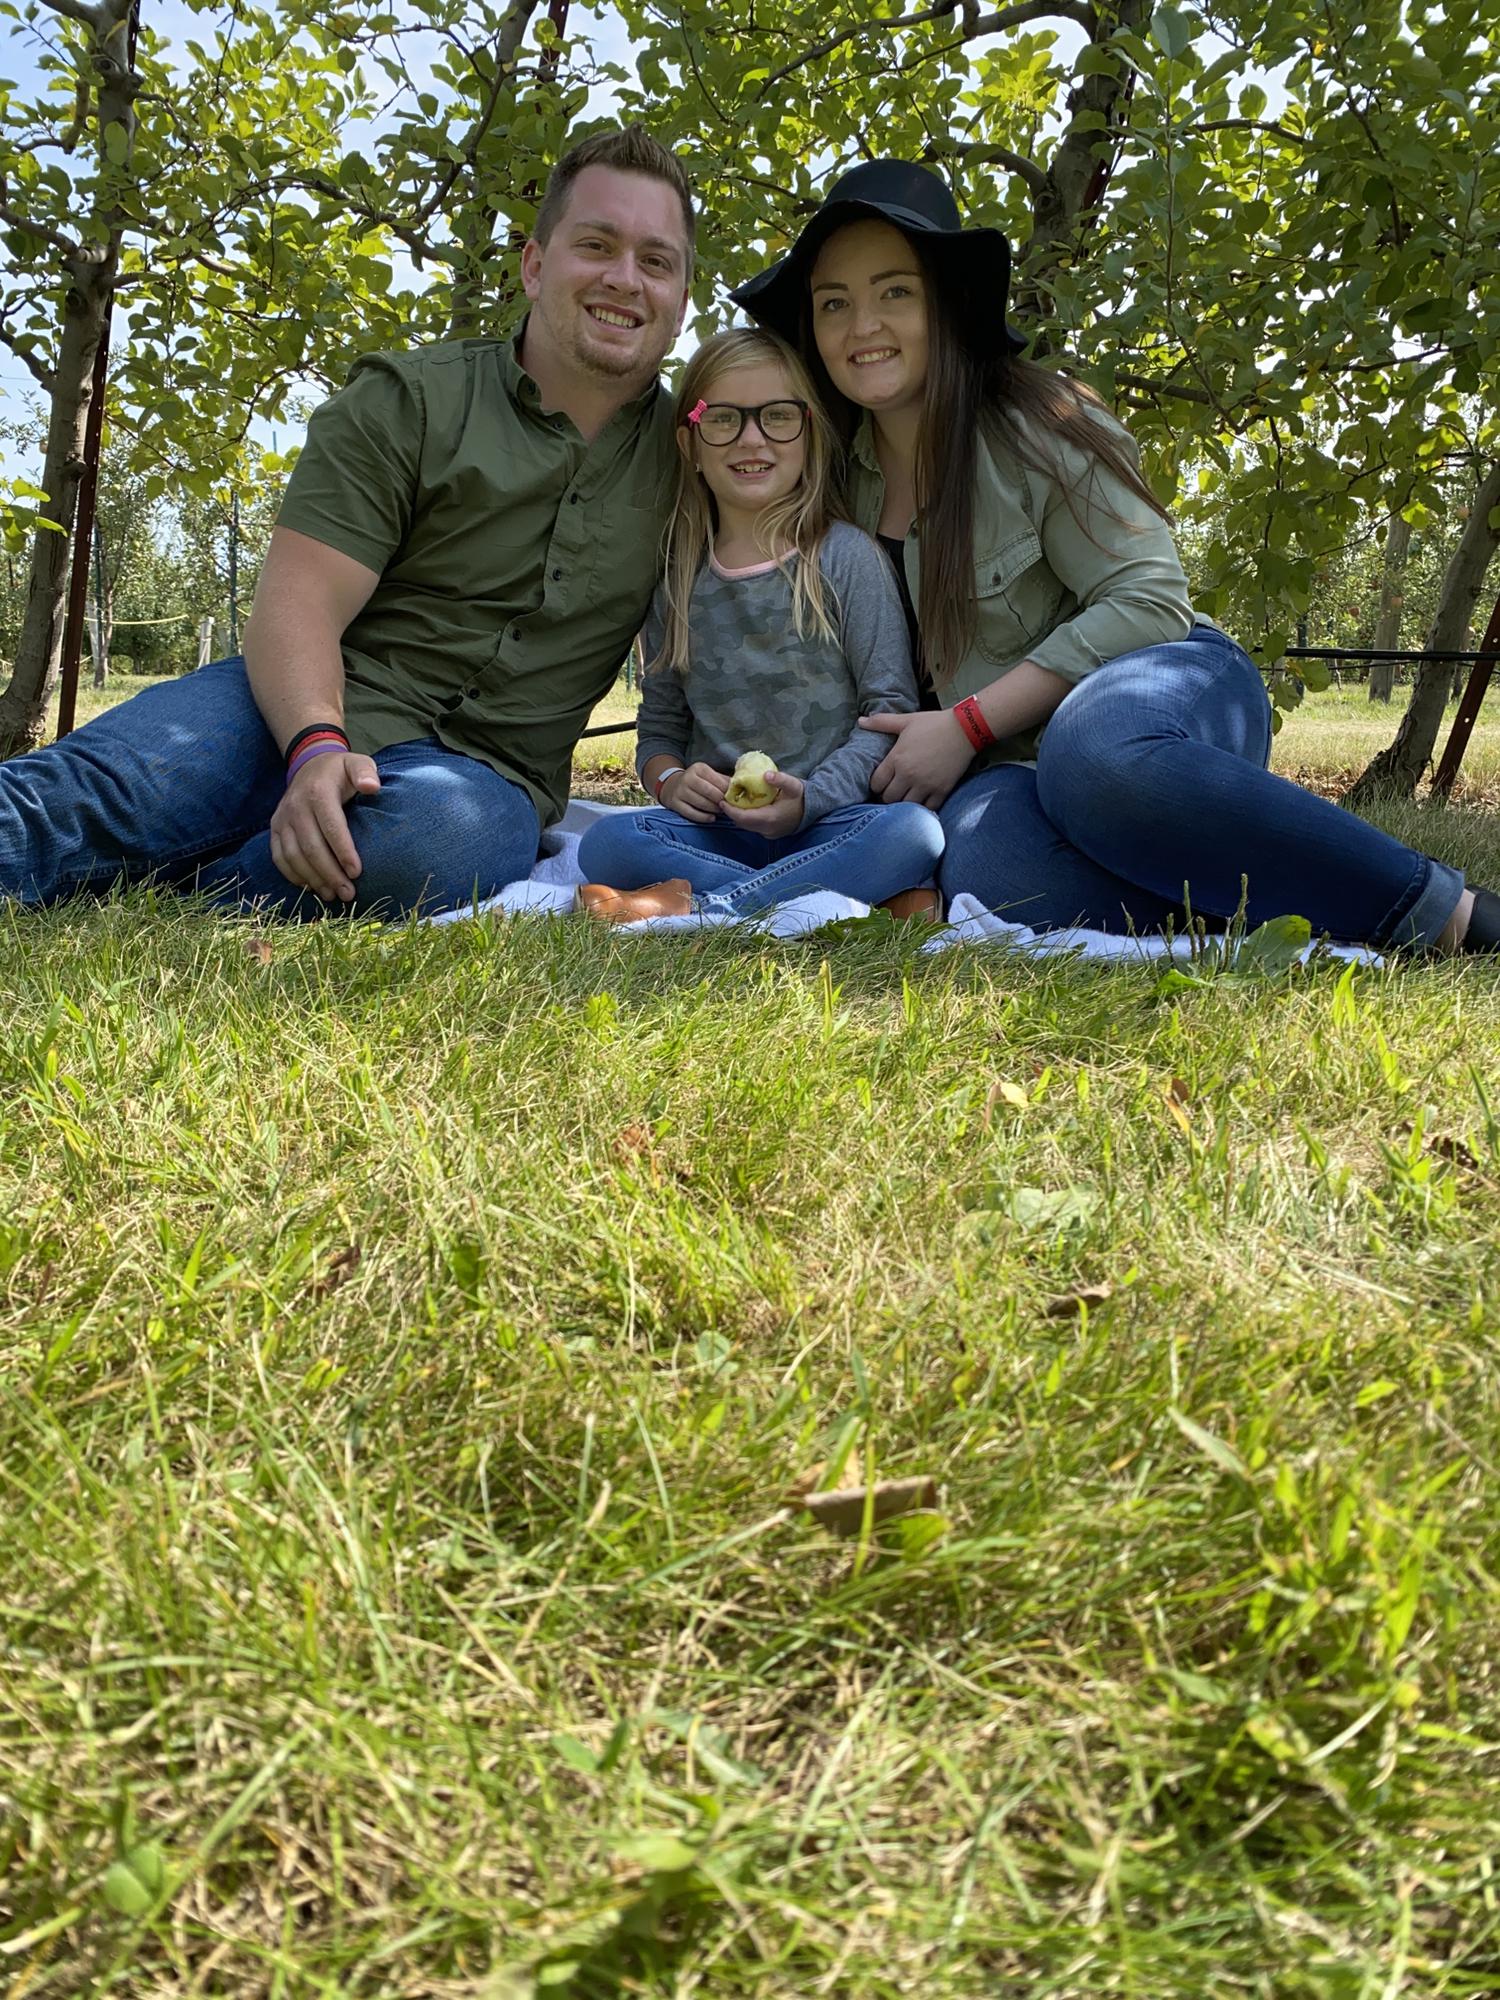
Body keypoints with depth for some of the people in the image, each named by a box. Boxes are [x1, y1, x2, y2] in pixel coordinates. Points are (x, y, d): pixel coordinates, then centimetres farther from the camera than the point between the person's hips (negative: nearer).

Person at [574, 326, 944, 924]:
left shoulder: (845, 556, 2)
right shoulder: (678, 581, 13)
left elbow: (891, 705, -2)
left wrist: (809, 798, -16)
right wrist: (670, 779, -7)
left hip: (828, 823, -2)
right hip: (715, 827, 2)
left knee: (914, 831, -34)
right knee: (607, 843, -27)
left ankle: (697, 908, -28)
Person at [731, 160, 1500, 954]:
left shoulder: (1036, 427, -7)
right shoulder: (848, 473, 9)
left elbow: (1147, 601, -13)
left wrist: (967, 724, -17)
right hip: (1013, 764, 3)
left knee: (1093, 752, -42)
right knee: (987, 866, -37)